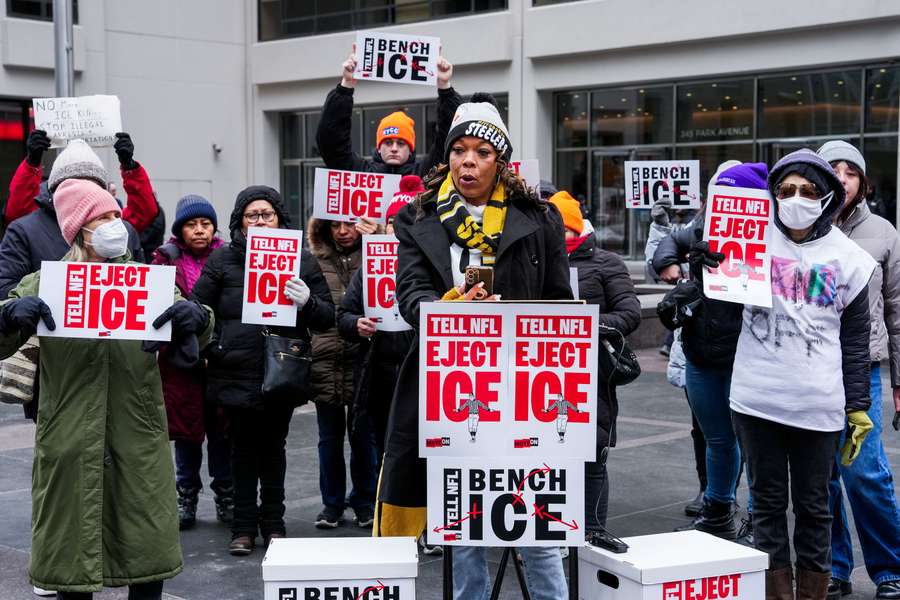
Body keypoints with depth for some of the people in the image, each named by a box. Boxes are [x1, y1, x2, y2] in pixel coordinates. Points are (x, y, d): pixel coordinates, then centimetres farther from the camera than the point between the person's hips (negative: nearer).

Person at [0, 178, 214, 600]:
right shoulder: (45, 284, 6)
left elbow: (192, 342, 9)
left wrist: (196, 317, -15)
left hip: (139, 439, 2)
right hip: (70, 443, -2)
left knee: (148, 558, 6)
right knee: (72, 548, 6)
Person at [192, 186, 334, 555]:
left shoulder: (301, 259, 5)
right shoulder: (223, 260, 3)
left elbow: (328, 318, 4)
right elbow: (199, 309, 5)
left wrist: (306, 302, -17)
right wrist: (212, 346, -10)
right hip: (237, 372, -1)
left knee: (273, 446, 11)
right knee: (244, 447, 6)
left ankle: (273, 522, 21)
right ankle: (244, 527, 14)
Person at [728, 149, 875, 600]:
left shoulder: (847, 258, 4)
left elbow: (855, 341, 7)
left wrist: (858, 407, 5)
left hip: (819, 405, 0)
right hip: (756, 398, 0)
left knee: (813, 505, 8)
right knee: (768, 502, 9)